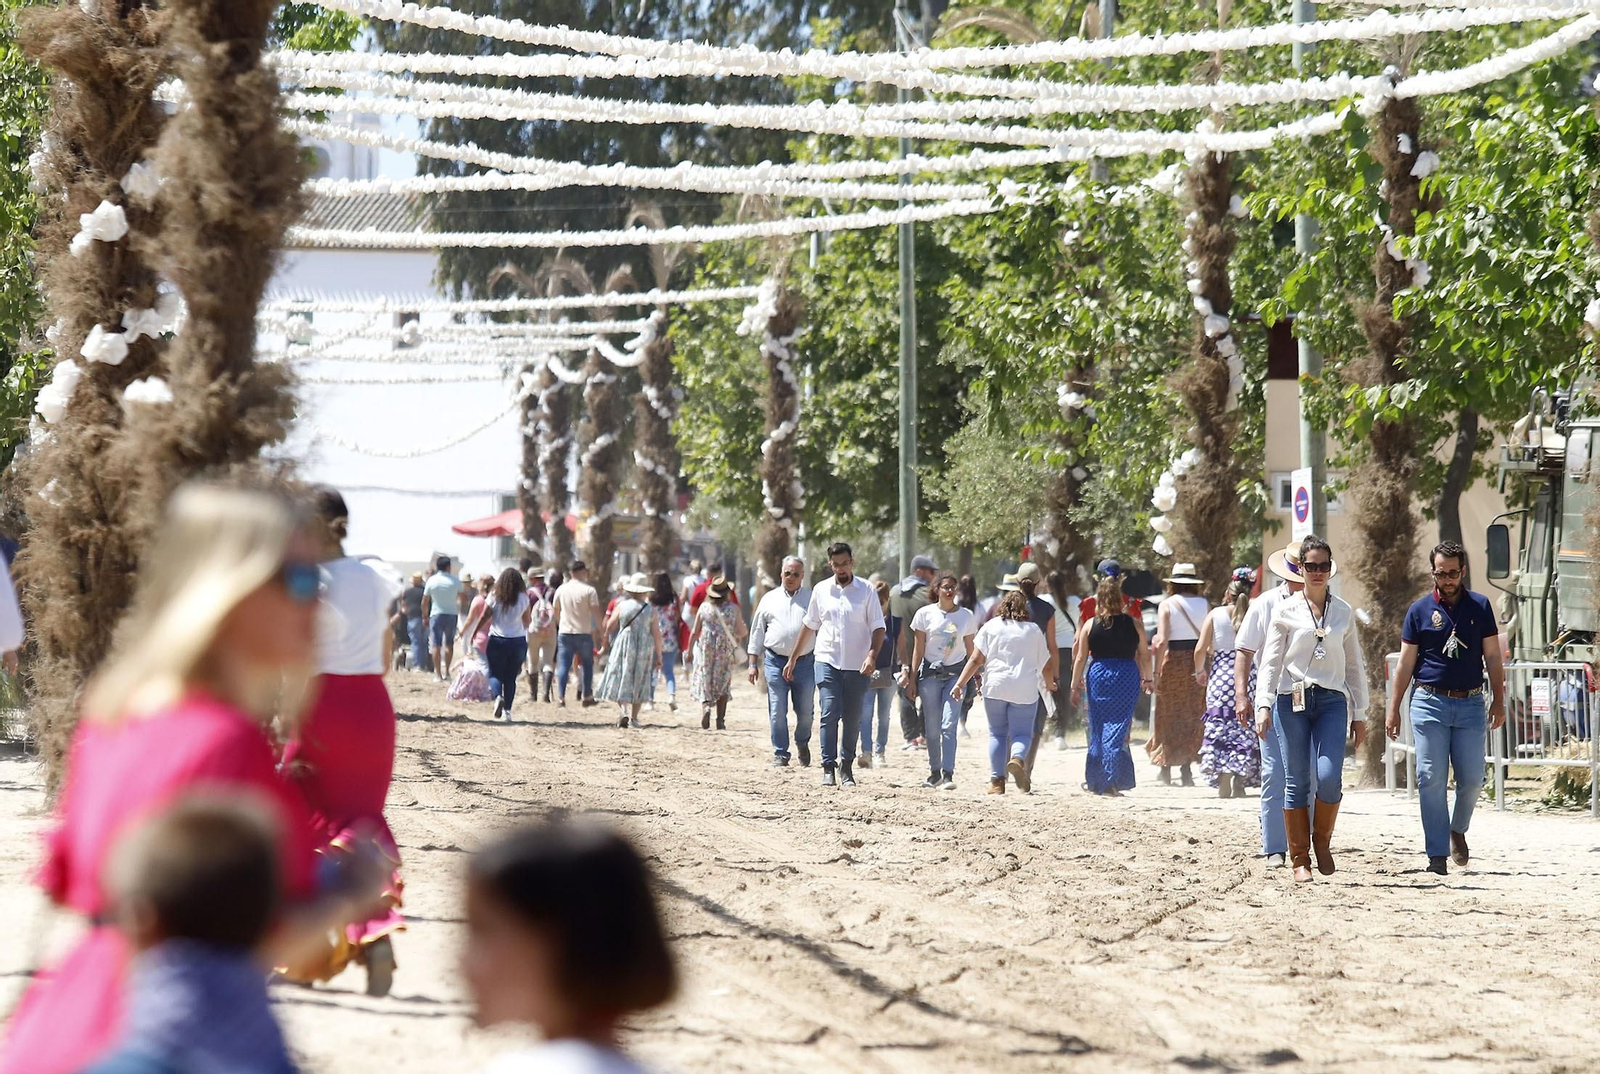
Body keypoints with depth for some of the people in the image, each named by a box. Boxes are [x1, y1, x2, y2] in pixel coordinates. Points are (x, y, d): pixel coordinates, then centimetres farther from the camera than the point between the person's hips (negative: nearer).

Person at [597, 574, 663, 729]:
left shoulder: (622, 606, -3)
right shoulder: (650, 610, -3)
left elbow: (609, 627, 1)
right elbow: (657, 634, -4)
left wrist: (606, 644, 17)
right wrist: (658, 655, 4)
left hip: (624, 646, -1)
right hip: (644, 650, 1)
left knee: (621, 681, 2)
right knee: (639, 682, 13)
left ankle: (624, 712, -19)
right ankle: (634, 717, 13)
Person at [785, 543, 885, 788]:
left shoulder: (866, 590, 1)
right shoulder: (821, 591, 8)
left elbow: (878, 627, -1)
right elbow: (809, 626, 17)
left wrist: (872, 655, -17)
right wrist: (793, 659, 18)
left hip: (857, 665, -1)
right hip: (827, 661, 1)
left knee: (852, 719, 4)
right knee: (830, 714, -12)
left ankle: (846, 768, 14)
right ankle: (828, 768, -10)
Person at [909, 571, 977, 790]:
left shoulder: (966, 616, 4)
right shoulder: (925, 614, 2)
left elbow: (971, 651, 10)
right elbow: (918, 649, 4)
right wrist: (912, 677, 0)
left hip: (956, 673, -1)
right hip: (930, 673, 1)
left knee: (949, 725, -12)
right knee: (932, 727, 4)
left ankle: (948, 774, -16)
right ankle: (934, 772, 15)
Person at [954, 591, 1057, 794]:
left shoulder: (991, 627, 8)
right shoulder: (1034, 631, 11)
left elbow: (976, 659, 0)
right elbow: (1046, 665, 15)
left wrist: (960, 684, 1)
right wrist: (1050, 684, 35)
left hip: (995, 687, 0)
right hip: (1025, 691, 0)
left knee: (997, 734, 10)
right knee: (1022, 733, 3)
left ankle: (997, 781, 5)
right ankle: (1017, 758, -29)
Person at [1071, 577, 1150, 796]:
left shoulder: (1090, 625, -1)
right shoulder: (1134, 623, -1)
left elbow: (1080, 657, 1)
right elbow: (1144, 655, 6)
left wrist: (1075, 686, 9)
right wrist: (1148, 678, 20)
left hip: (1098, 674, 0)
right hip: (1127, 677, 0)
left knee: (1097, 730, 12)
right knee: (1117, 730, 1)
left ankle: (1095, 781, 18)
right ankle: (1111, 782, -6)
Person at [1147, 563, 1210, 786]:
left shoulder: (1167, 605, -5)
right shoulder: (1204, 605, 2)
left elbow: (1161, 641, -12)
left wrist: (1157, 671, -10)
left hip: (1173, 660, -2)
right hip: (1198, 664, 2)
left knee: (1168, 716, 10)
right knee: (1193, 716, 9)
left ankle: (1166, 768, 12)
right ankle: (1187, 765, 0)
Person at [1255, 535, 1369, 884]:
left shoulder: (1343, 613, 11)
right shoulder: (1285, 612, 4)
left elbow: (1354, 666, 15)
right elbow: (1270, 662, 1)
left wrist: (1360, 714, 14)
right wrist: (1264, 706, -11)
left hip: (1332, 701, 1)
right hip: (1292, 700, -1)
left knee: (1328, 777, -15)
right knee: (1297, 782, -1)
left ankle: (1323, 841, 10)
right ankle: (1300, 860, 8)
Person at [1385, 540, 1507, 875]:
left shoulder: (1480, 607, 7)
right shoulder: (1420, 611, 4)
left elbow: (1492, 657, 10)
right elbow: (1406, 663, 6)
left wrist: (1498, 701, 4)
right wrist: (1393, 708, 3)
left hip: (1470, 704, 1)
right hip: (1429, 703, -1)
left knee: (1472, 778, 0)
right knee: (1431, 779, -6)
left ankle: (1458, 830, 28)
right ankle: (1437, 854, -4)